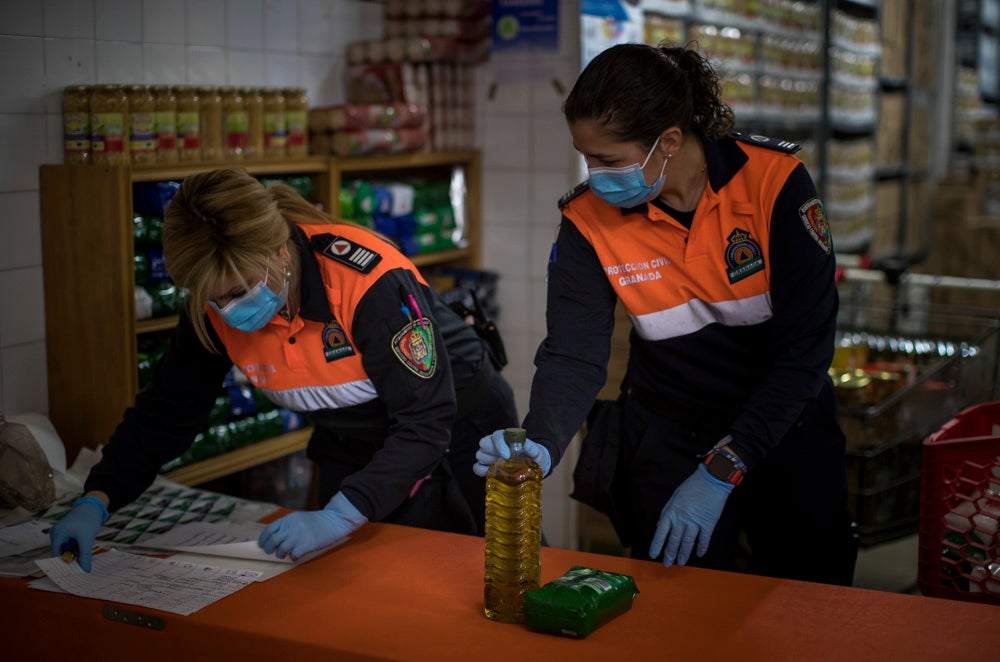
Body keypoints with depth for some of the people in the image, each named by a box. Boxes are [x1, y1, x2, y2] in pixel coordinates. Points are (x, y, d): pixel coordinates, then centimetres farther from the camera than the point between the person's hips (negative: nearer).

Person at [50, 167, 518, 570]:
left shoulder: (371, 282, -35)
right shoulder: (215, 307, -17)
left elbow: (427, 422, -34)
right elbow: (165, 411, -6)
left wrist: (341, 515, -42)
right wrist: (95, 501, -20)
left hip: (458, 437, -4)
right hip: (351, 454, 5)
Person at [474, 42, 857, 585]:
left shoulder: (775, 181, -21)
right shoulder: (588, 219, -13)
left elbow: (806, 346, -22)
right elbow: (574, 352, -19)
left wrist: (719, 472, -25)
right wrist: (541, 446, -40)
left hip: (786, 423, -1)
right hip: (668, 434, 1)